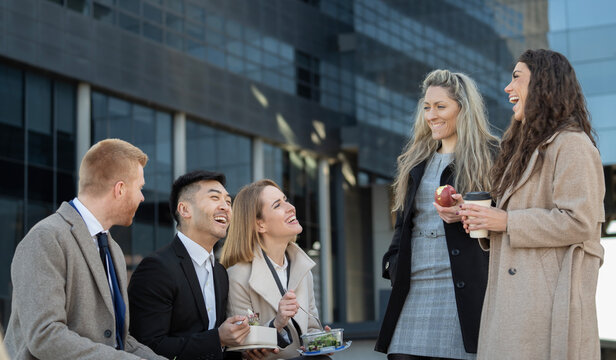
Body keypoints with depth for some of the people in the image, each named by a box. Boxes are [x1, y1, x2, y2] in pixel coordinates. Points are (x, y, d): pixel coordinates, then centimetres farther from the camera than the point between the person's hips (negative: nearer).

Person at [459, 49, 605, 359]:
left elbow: (579, 222, -17)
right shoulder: (527, 147, 24)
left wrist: (507, 222, -14)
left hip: (549, 296, -9)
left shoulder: (571, 144, -8)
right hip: (516, 297, 9)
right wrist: (484, 222, 8)